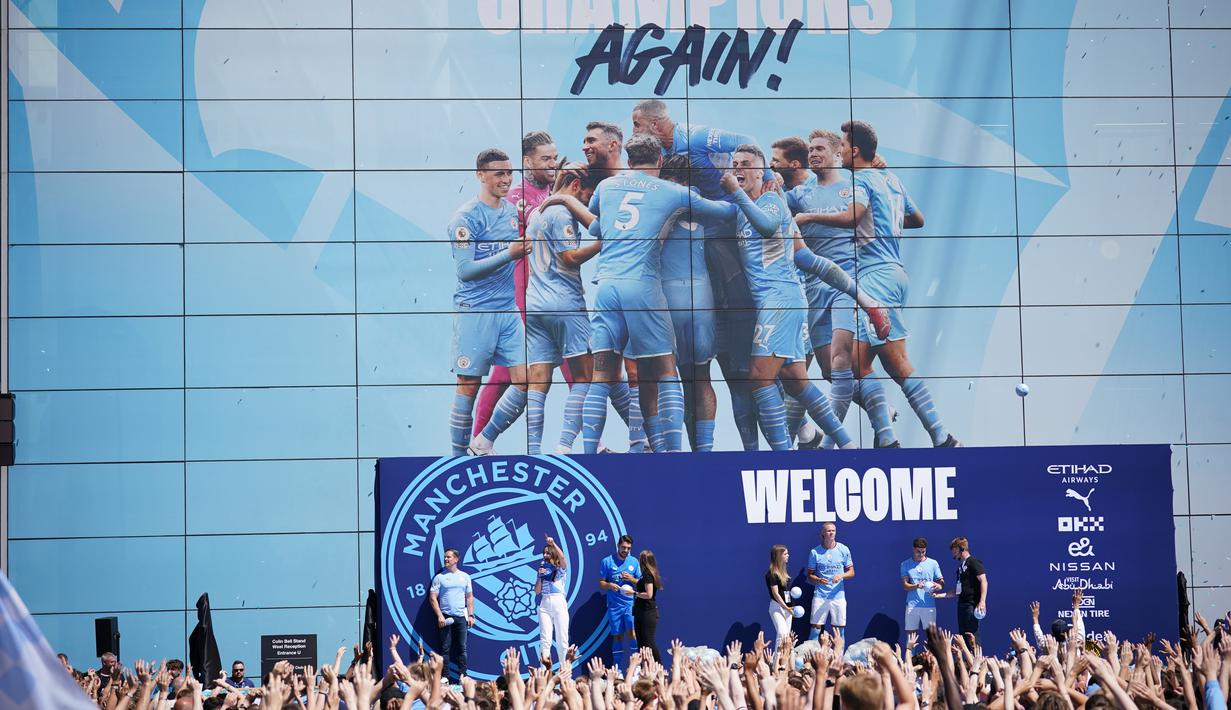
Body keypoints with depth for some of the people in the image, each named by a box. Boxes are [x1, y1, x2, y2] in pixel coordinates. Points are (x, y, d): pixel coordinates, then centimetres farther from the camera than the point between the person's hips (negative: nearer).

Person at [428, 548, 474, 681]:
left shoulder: (465, 576, 11)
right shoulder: (439, 577, 3)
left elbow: (469, 597, 12)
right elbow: (433, 597, -1)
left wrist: (471, 615, 3)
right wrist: (439, 615, -10)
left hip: (461, 616, 2)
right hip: (445, 617, -2)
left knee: (462, 648, 3)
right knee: (445, 648, -2)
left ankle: (463, 676, 5)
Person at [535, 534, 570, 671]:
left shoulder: (561, 567, 6)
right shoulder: (542, 568, 16)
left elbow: (562, 557, -18)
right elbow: (537, 591, 14)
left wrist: (553, 543, -20)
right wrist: (540, 576, 1)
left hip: (559, 602, -3)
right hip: (544, 604, 3)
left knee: (562, 638, -3)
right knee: (545, 638, -4)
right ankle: (546, 669, -6)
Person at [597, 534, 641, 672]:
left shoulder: (634, 562, 6)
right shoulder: (607, 562, 1)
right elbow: (601, 583, 3)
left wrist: (631, 579, -9)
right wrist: (610, 585, -18)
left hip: (630, 603, 0)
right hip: (614, 605, 0)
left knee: (632, 633, -14)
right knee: (617, 636, 4)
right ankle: (617, 669, 10)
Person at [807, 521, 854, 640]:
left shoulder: (843, 549, 4)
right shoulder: (815, 552, 1)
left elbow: (851, 572, 7)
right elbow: (810, 575, 6)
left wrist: (841, 576, -13)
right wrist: (819, 580, -16)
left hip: (838, 596, 1)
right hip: (820, 596, -1)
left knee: (839, 629, 3)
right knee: (815, 628, -4)